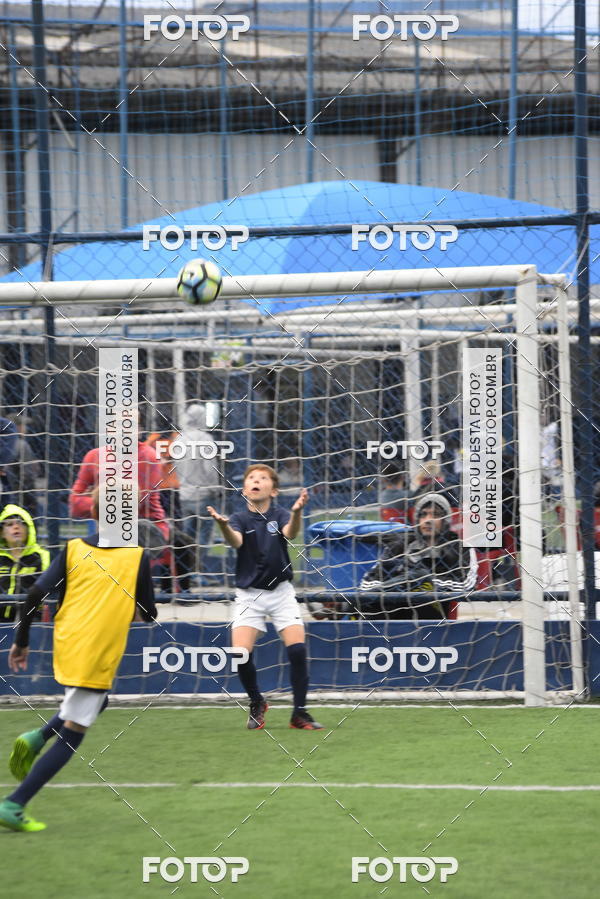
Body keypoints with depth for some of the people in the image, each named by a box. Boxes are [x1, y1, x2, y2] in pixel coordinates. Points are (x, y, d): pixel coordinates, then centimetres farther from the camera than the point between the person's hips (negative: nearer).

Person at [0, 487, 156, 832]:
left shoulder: (74, 549, 4)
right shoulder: (137, 557, -2)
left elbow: (36, 594, -3)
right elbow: (148, 614, 2)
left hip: (66, 646, 5)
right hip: (99, 657, -5)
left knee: (98, 700, 32)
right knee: (71, 736, 1)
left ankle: (38, 737, 7)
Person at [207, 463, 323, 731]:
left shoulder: (279, 515, -3)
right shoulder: (240, 519, -5)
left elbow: (290, 533, -24)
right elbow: (235, 541, -25)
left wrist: (296, 512, -47)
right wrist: (223, 526, -48)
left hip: (281, 592, 0)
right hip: (249, 595, 0)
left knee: (297, 648, -16)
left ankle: (299, 713, -2)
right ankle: (256, 703, 12)